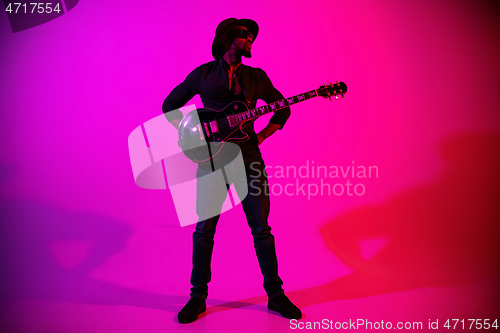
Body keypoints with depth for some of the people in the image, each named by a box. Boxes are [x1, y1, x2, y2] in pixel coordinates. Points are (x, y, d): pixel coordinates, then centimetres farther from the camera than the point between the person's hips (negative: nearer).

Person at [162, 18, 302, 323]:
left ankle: (276, 294, 18)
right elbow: (170, 105, 14)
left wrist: (262, 136, 3)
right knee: (204, 228, 1)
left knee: (261, 228, 4)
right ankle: (198, 296, 18)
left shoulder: (257, 76, 13)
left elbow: (283, 108, 18)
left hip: (249, 156, 2)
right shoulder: (203, 73, 8)